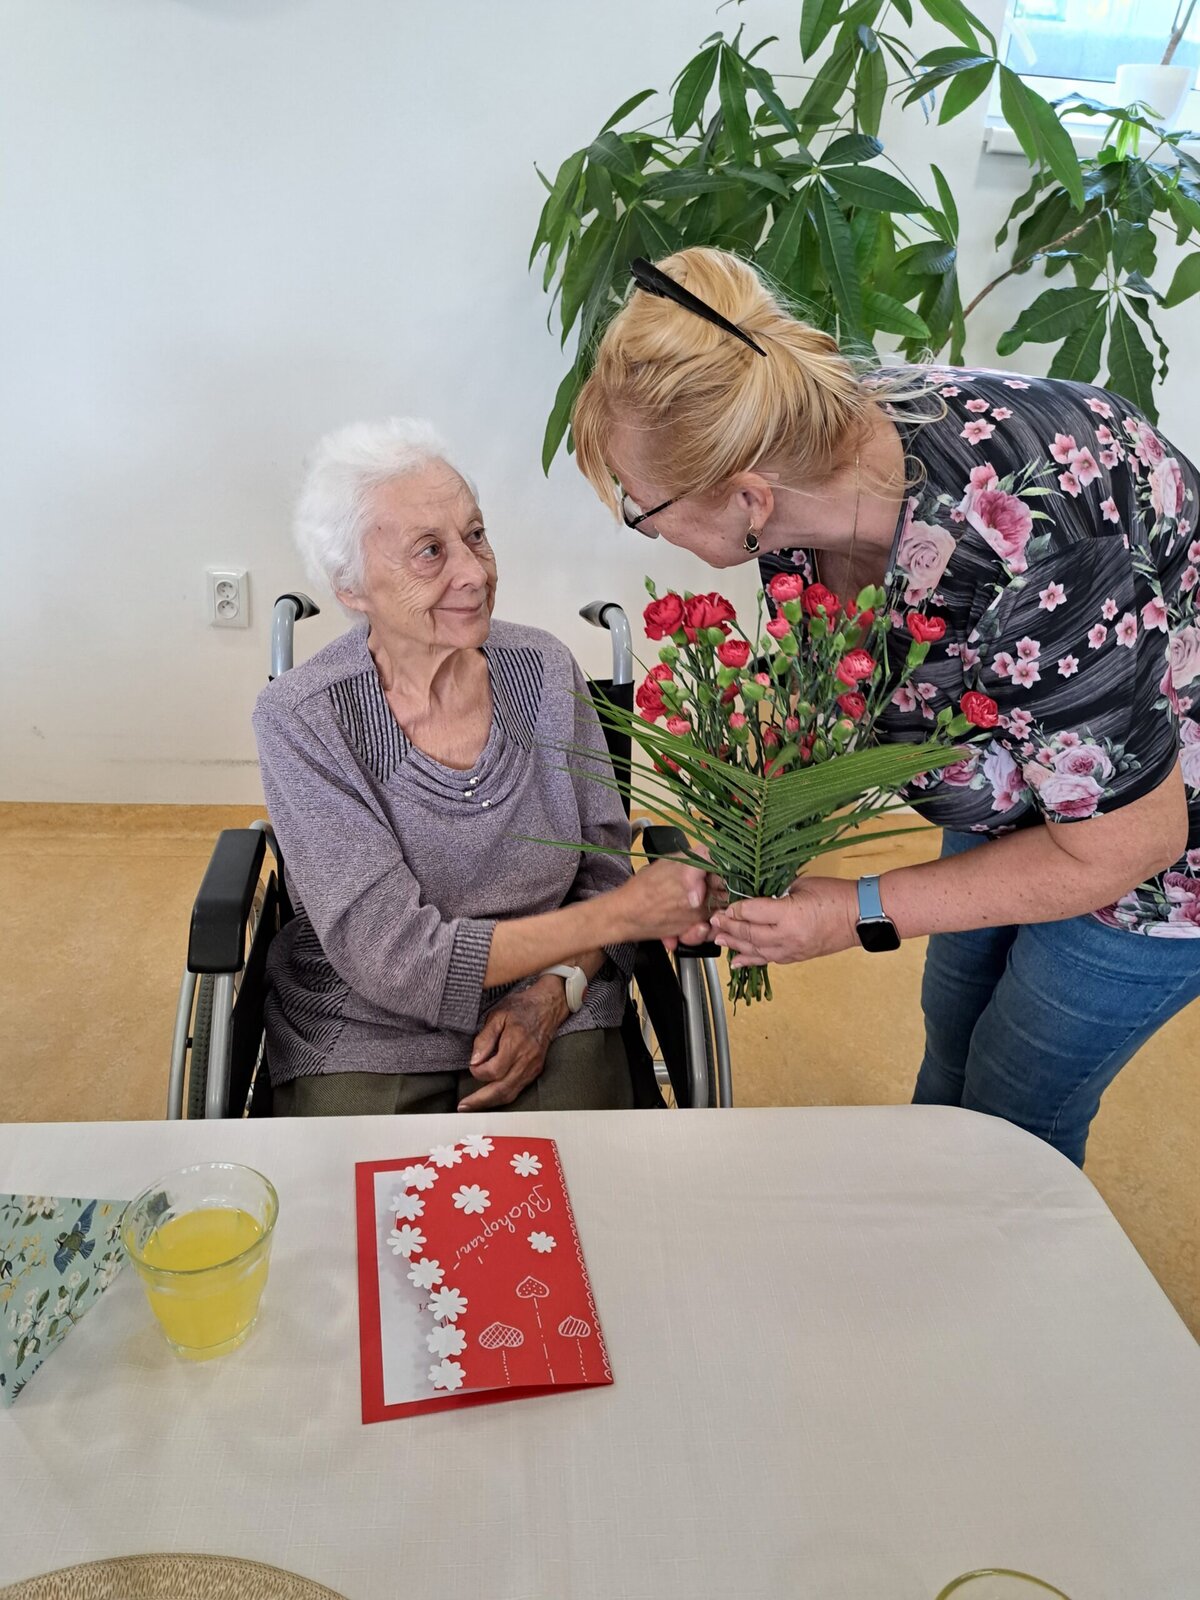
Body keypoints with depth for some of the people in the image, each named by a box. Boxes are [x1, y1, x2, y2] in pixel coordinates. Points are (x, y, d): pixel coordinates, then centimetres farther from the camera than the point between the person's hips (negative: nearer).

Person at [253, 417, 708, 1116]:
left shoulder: (543, 669, -3)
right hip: (367, 1042, -1)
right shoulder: (301, 718, -14)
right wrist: (620, 914, -21)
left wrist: (553, 991, -14)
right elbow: (392, 954, -19)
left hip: (552, 1020, 1)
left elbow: (604, 869, 5)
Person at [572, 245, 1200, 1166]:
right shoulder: (812, 448, -20)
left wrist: (863, 914, -24)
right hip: (1031, 763, 7)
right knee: (952, 1029, 23)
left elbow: (1124, 845, -29)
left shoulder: (1023, 569, -43)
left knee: (1014, 1109, 10)